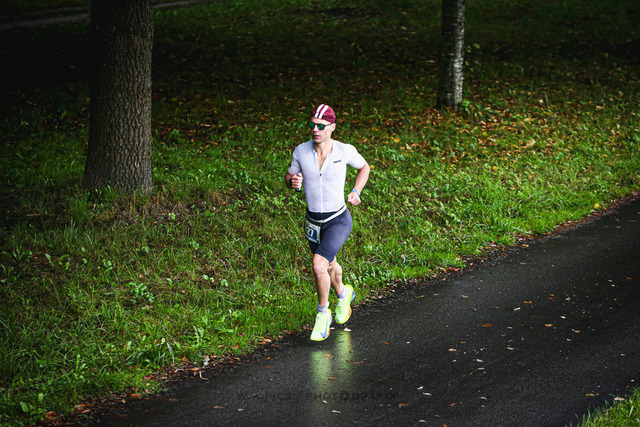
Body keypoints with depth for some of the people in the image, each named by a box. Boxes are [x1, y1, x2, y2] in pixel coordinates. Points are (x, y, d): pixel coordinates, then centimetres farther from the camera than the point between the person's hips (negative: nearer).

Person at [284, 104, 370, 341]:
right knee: (329, 265, 24)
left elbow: (364, 167, 7)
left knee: (318, 266, -22)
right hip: (313, 221, 4)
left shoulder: (345, 151, -14)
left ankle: (323, 313, 2)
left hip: (338, 221, -4)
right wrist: (292, 182, -18)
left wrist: (356, 192, -6)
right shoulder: (301, 151, -10)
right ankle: (343, 294, 57)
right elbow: (289, 177, 5)